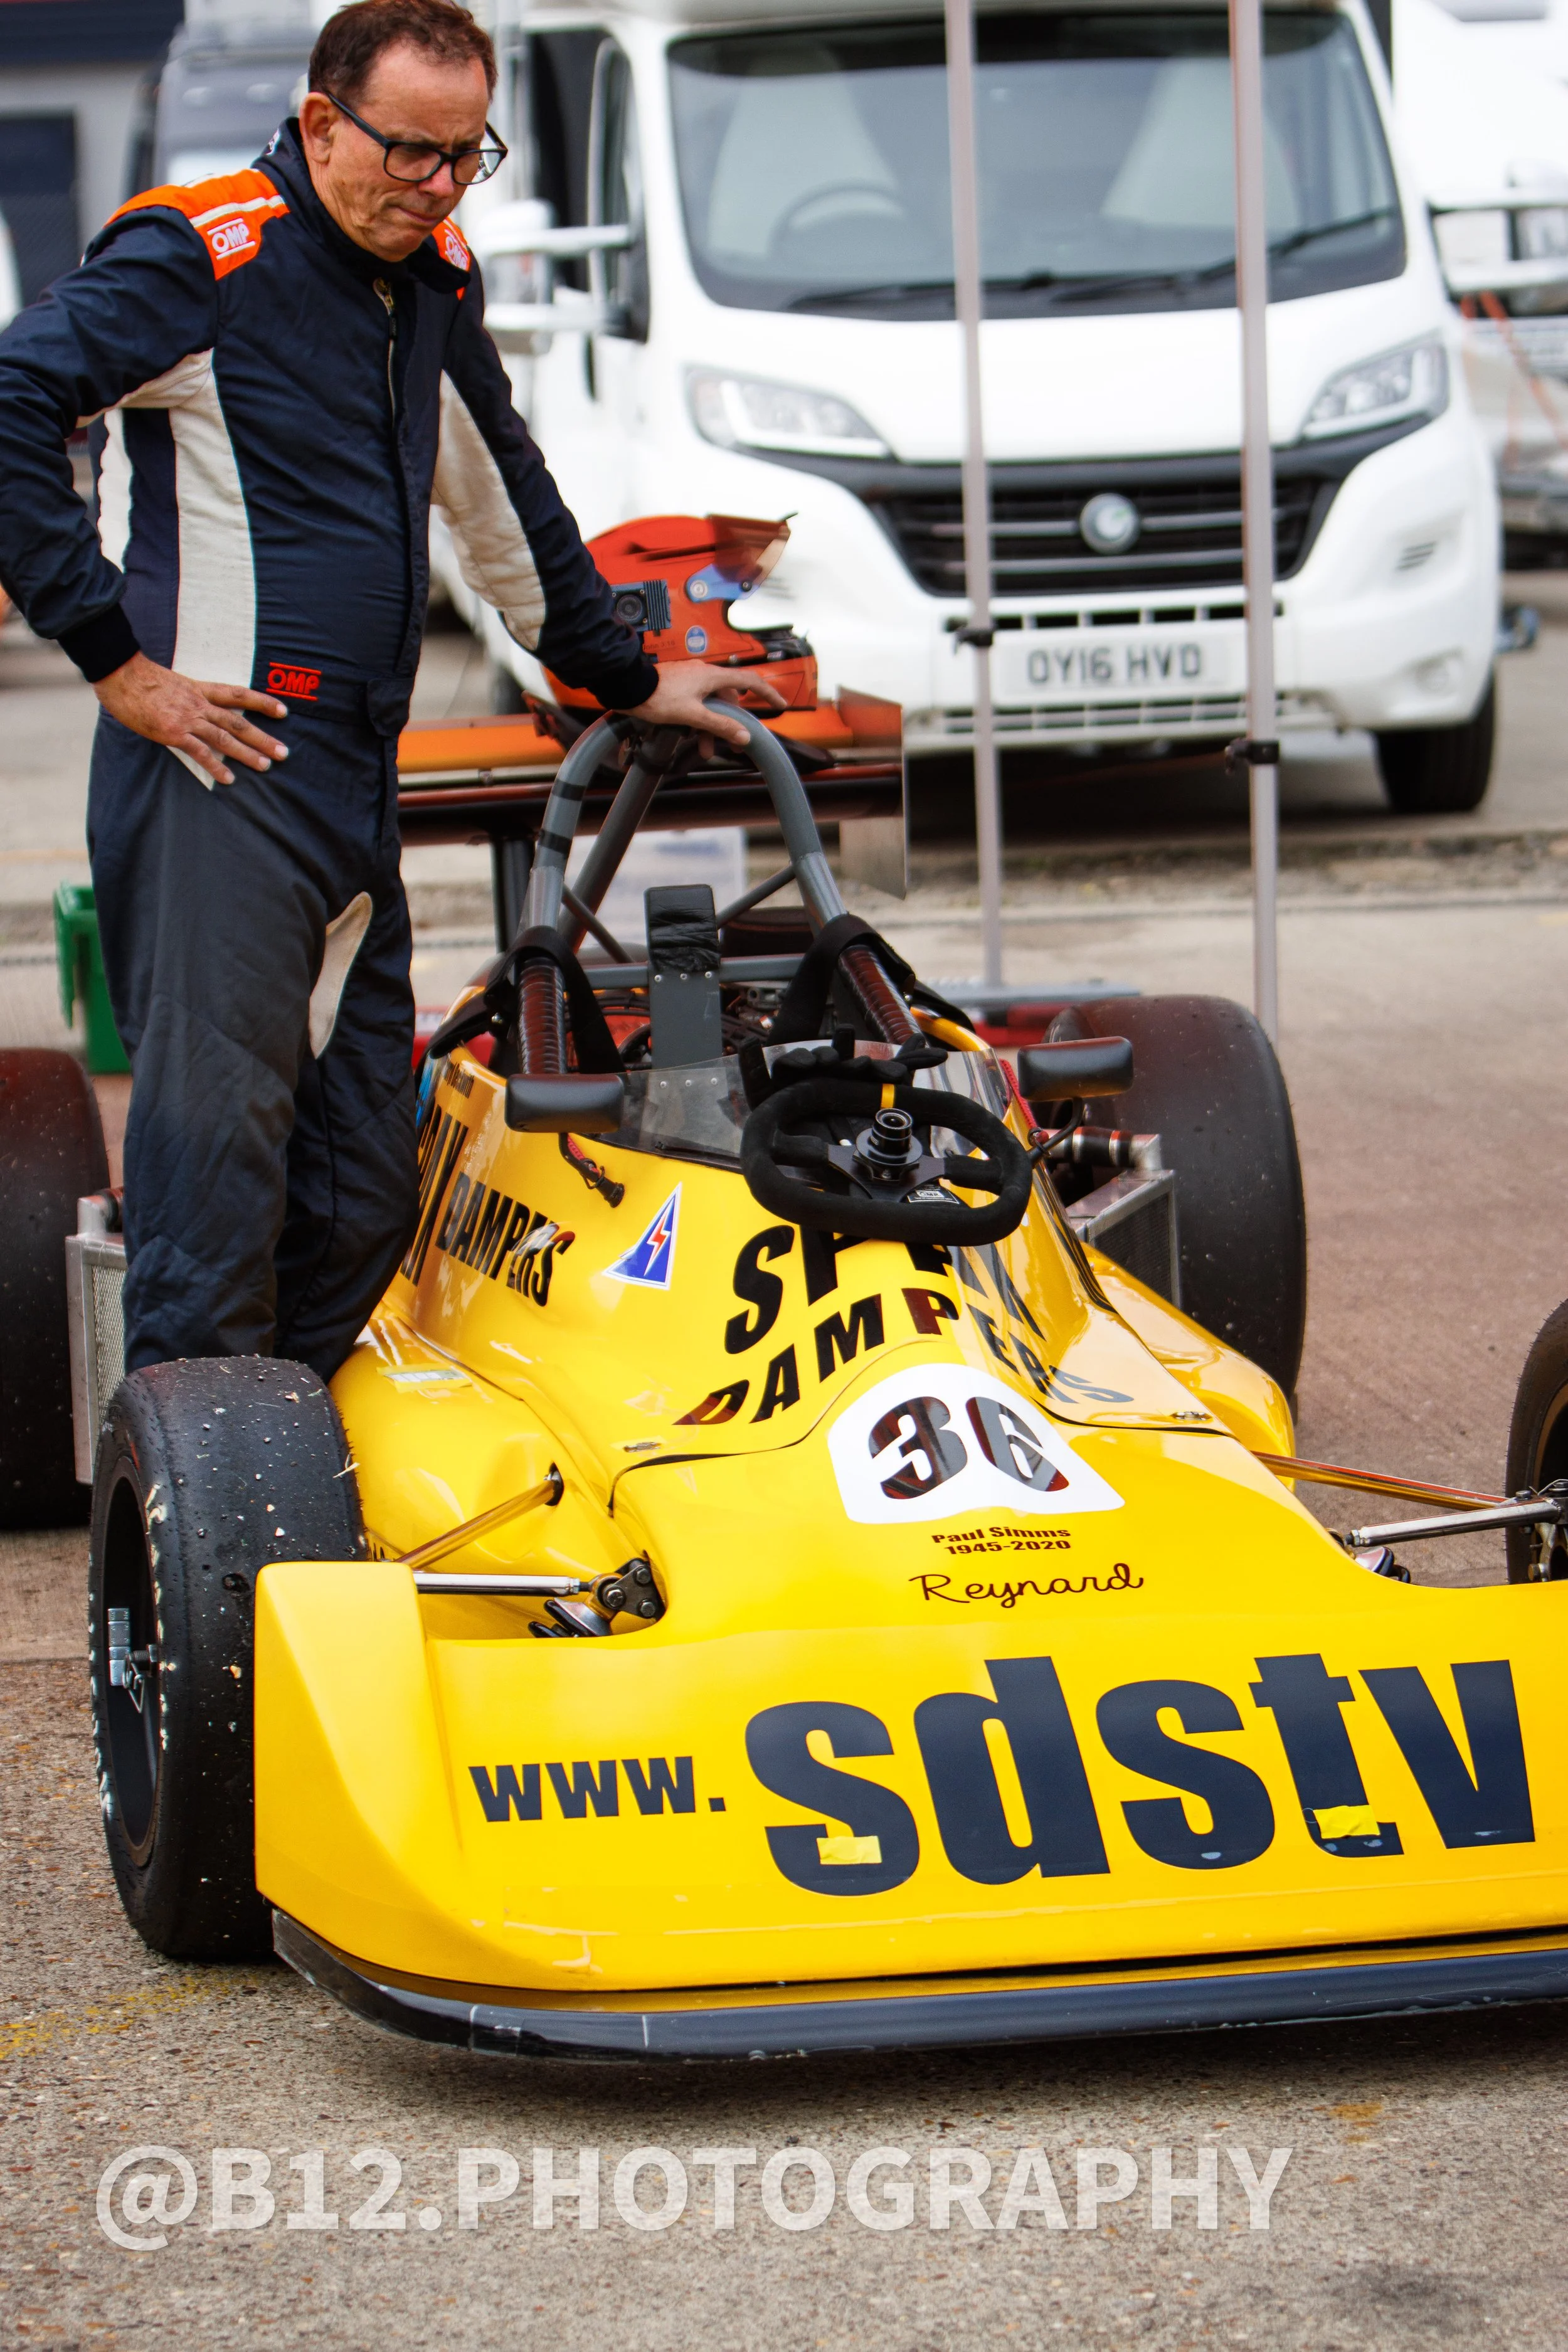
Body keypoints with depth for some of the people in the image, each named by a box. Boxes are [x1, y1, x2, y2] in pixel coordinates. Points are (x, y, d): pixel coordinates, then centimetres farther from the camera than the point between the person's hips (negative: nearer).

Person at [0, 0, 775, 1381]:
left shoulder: (437, 286, 17)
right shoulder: (201, 258, -6)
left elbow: (506, 503, 33)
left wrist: (622, 679, 39)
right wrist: (114, 657, -15)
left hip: (360, 789, 8)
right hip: (219, 765, -8)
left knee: (362, 1195, 5)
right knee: (218, 1144, -14)